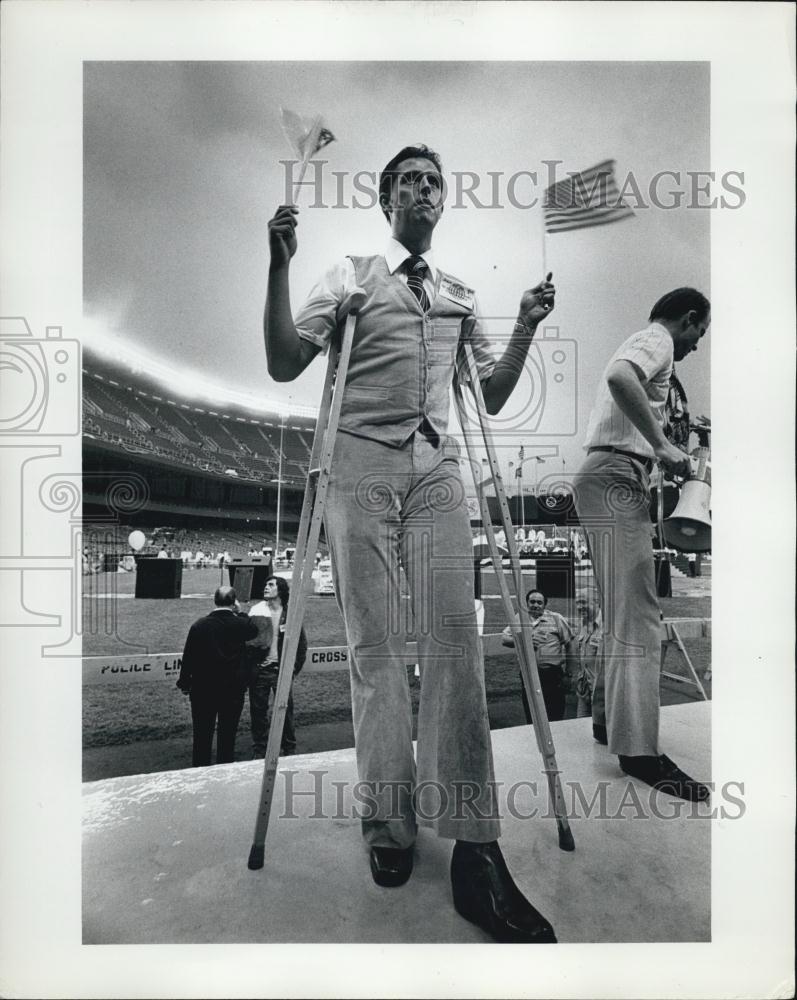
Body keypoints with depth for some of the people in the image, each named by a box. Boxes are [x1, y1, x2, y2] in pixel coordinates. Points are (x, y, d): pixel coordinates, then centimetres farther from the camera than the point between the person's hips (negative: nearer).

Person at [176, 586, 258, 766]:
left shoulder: (199, 625, -11)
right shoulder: (240, 624, -12)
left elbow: (188, 657, -5)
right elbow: (254, 630, 12)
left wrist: (184, 683, 7)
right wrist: (240, 612, 12)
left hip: (202, 690, 0)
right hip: (233, 690, 0)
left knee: (202, 733, 13)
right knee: (228, 734, 12)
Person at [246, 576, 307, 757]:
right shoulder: (256, 612, 0)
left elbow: (302, 643, 5)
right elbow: (246, 641, 0)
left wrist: (295, 667, 0)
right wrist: (247, 670, -5)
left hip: (281, 669, -1)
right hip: (259, 669, 1)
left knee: (286, 710, 4)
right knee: (258, 710, 8)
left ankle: (289, 749, 20)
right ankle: (259, 751, 22)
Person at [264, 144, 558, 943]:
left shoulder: (461, 296, 23)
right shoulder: (349, 277, 13)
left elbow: (491, 396, 21)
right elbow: (283, 364, 2)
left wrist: (525, 330, 9)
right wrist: (279, 267, -8)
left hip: (436, 466, 3)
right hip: (362, 463, -2)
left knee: (454, 631, -10)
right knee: (373, 640, -4)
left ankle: (472, 845, -5)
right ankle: (389, 820, 9)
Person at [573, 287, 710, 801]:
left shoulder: (643, 344, 30)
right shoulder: (658, 340, -2)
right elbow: (619, 377, -26)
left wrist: (661, 457, 26)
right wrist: (664, 447, -24)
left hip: (612, 479, 11)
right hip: (618, 478, -11)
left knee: (626, 615, 14)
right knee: (636, 618, -12)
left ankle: (614, 721, 23)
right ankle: (639, 750, -8)